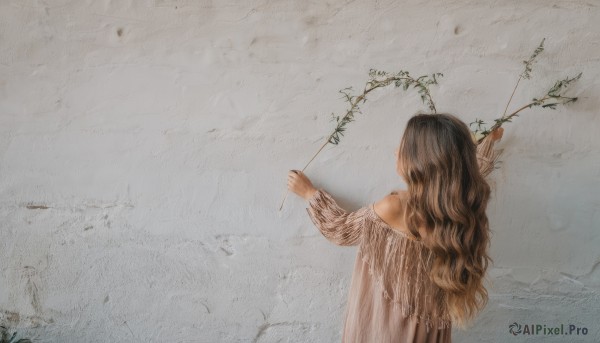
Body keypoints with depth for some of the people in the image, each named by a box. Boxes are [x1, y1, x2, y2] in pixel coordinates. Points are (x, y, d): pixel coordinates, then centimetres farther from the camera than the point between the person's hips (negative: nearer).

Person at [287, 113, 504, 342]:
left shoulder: (394, 209, -28)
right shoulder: (461, 201, -12)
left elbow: (342, 230, -9)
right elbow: (476, 169, 14)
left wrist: (309, 192, 5)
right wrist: (488, 142, 33)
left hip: (387, 323, -5)